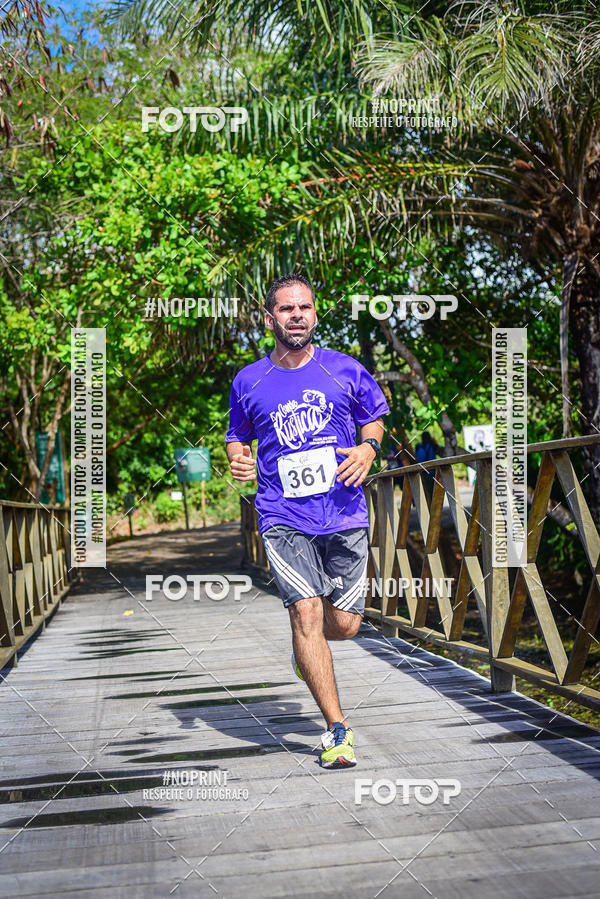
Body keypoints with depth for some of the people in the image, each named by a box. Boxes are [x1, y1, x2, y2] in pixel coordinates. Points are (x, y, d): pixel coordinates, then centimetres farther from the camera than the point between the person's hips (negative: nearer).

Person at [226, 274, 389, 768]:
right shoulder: (248, 381, 5)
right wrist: (238, 460, -3)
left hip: (345, 514, 1)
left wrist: (368, 448, -5)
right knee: (307, 611, -15)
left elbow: (374, 419, 17)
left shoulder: (345, 370, 3)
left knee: (345, 624, 3)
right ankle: (338, 729, -3)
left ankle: (305, 648, 42)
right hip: (284, 517, -1)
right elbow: (238, 436, 19)